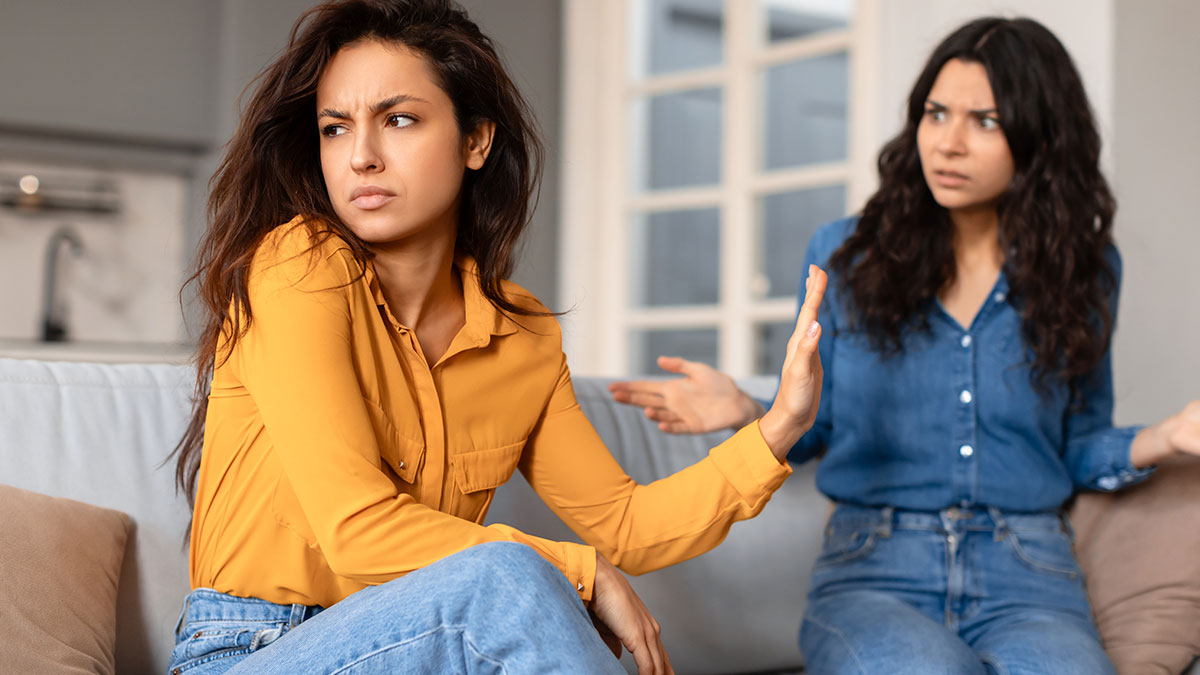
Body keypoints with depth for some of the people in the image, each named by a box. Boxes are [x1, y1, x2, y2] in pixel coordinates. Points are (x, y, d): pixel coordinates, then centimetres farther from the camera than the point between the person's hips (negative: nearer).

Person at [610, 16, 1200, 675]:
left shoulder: (1081, 270, 8)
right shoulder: (843, 254, 6)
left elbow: (1078, 449, 14)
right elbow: (810, 429, 12)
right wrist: (746, 412, -9)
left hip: (1025, 577, 1)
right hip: (873, 571, -1)